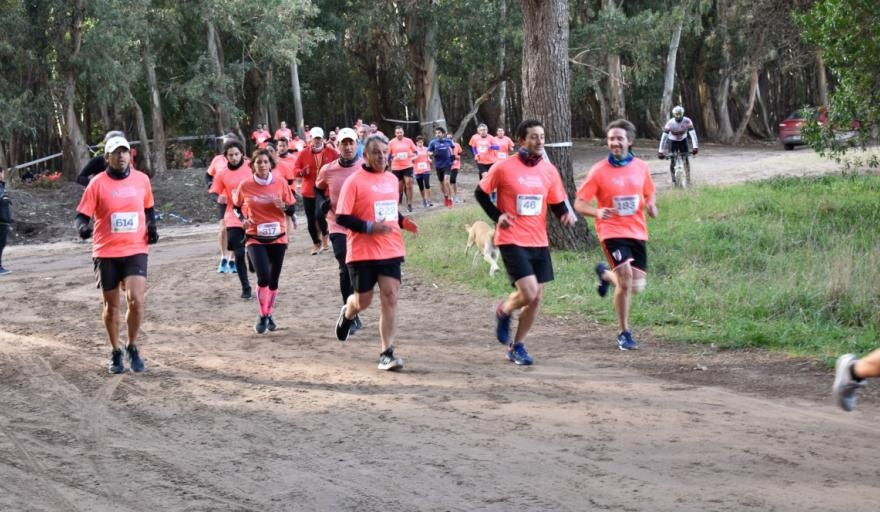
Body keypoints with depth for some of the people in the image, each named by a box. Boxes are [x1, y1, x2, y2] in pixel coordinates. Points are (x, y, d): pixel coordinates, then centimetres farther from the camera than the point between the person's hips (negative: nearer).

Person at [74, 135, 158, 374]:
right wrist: (83, 227, -27)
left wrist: (151, 227, 2)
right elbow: (83, 214, -5)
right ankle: (116, 353, 26)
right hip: (106, 253, -1)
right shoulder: (98, 183, -5)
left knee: (136, 300, -15)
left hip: (135, 250, 1)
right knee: (111, 305, 9)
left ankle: (133, 348, 6)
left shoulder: (142, 179, 3)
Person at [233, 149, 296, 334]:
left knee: (273, 280, 10)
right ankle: (263, 317, 0)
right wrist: (242, 219, -10)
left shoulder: (280, 182, -5)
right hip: (255, 238, -2)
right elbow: (236, 207, 9)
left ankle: (269, 315, 31)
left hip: (278, 237, 2)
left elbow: (291, 209, 3)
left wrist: (283, 206, -19)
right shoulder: (245, 185, -7)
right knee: (263, 277, -17)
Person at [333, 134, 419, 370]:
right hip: (363, 252, -4)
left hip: (391, 251, 4)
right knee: (363, 300, 6)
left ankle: (387, 353, -3)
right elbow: (342, 218, -12)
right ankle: (347, 313, 44)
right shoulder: (354, 182, -10)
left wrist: (403, 222, 4)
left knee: (390, 298, -6)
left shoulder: (392, 179, 10)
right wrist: (370, 227, -23)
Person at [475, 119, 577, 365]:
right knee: (529, 294, -17)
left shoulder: (549, 170, 3)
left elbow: (557, 204, 11)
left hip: (539, 242, 5)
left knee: (536, 297, 6)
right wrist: (497, 215, -10)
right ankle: (504, 311, 17)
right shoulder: (504, 167, -9)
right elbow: (480, 193, 3)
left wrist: (566, 214, -11)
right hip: (512, 240, -5)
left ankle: (517, 346, 23)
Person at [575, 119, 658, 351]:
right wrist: (597, 212, -25)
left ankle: (606, 274, 37)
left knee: (637, 286, 3)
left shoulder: (641, 167, 3)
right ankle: (624, 333, -2)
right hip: (612, 230, -4)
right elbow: (579, 203, -5)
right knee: (626, 278, -19)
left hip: (637, 232, 4)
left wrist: (651, 206, -5)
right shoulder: (599, 171, -7)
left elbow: (649, 194, 19)